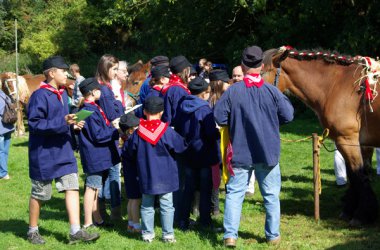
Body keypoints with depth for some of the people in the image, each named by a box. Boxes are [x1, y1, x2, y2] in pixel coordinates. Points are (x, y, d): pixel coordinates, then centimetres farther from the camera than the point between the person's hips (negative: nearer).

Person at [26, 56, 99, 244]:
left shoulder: (62, 94, 9)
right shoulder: (40, 96, -17)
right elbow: (34, 124, -22)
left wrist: (73, 124, 0)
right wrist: (62, 121, -27)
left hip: (63, 151, 7)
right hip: (44, 153, -7)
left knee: (72, 188, -1)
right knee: (39, 193, 7)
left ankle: (76, 231, -1)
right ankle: (33, 231, 24)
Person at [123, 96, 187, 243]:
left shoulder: (137, 133, -6)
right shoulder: (167, 132, -13)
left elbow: (129, 155, 4)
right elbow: (181, 147, -5)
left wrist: (134, 165, 23)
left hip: (146, 177, 2)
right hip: (165, 177, -2)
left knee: (147, 206, 12)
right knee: (166, 206, 6)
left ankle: (147, 234, 15)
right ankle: (168, 235, 8)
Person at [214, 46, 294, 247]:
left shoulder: (232, 91, -10)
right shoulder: (272, 91, -9)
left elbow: (219, 117, -9)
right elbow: (288, 116, -5)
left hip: (240, 153, 0)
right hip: (268, 153, 1)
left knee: (234, 193, 6)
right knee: (271, 195, 14)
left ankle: (230, 235, -1)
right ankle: (273, 235, 22)